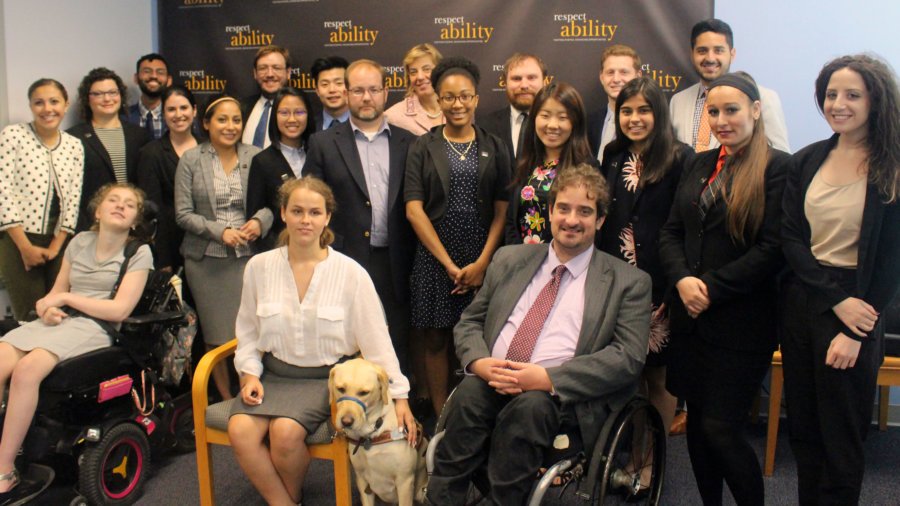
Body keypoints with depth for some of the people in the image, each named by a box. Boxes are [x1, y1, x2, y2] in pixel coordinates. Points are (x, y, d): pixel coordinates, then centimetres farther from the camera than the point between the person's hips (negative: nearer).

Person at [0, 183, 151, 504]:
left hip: (95, 329, -5)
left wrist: (65, 298, -5)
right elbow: (55, 294, 20)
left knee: (26, 369, -32)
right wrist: (48, 308, -4)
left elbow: (119, 310, -7)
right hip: (59, 322, 5)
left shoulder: (139, 253, 3)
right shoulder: (79, 242, 18)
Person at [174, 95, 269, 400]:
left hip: (248, 255, 0)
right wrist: (220, 231, -12)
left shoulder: (256, 157, 5)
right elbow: (183, 214, 0)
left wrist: (260, 220, -12)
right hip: (206, 258, 0)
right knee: (216, 337, 6)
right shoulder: (191, 160, 3)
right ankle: (227, 402, 22)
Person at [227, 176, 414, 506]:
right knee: (240, 430, -24)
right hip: (273, 373, 3)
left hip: (327, 377, -2)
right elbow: (248, 331, 11)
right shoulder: (259, 266, 0)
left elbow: (376, 338, -4)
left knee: (285, 431, -28)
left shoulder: (350, 273, -7)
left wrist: (398, 395, -5)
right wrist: (250, 373, -3)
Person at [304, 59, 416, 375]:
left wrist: (417, 263, 1)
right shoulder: (324, 143, 5)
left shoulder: (407, 143, 8)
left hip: (395, 265, 1)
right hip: (346, 263, -1)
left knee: (397, 349, 8)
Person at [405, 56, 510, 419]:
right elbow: (414, 209, -4)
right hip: (434, 259, 0)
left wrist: (482, 262, -9)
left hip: (483, 260, 1)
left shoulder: (494, 148, 7)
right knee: (436, 341, 4)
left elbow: (502, 210, 3)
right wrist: (448, 263, -10)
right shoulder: (423, 148, 4)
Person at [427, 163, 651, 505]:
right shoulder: (509, 260, 18)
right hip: (492, 380, 3)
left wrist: (548, 378, -16)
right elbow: (469, 322, 18)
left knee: (530, 406, -34)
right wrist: (479, 362, -7)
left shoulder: (628, 282, 7)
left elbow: (629, 357, -4)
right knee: (468, 393, -29)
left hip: (565, 396, -2)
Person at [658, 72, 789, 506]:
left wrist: (711, 288, -15)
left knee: (720, 428, -4)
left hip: (740, 322, -6)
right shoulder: (699, 165, 12)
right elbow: (670, 232, 10)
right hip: (690, 315, 6)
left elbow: (772, 249, -14)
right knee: (697, 421, 12)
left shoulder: (778, 167, -7)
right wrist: (683, 279, -8)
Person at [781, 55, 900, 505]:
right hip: (801, 303, 4)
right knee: (803, 428, 13)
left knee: (841, 435, 8)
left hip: (855, 312, -4)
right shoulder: (807, 161, 5)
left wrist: (855, 332, -13)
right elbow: (790, 238, -1)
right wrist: (836, 299, -13)